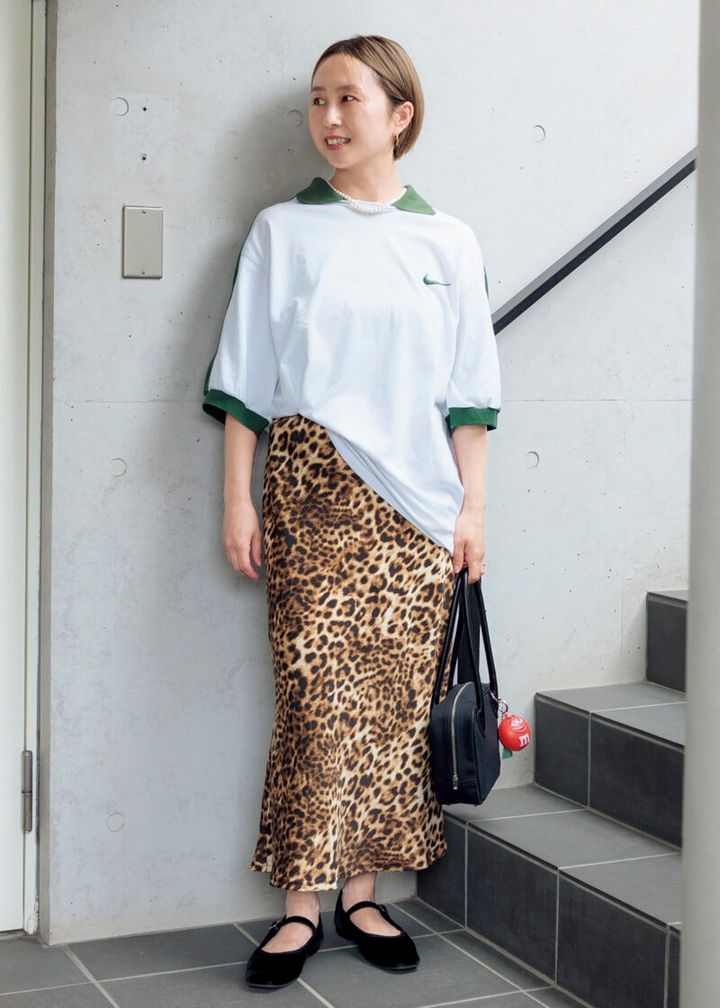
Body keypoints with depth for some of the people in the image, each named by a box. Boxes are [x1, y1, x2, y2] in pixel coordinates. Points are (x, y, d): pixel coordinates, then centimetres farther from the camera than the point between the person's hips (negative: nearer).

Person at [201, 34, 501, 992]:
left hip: (417, 499, 2)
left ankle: (361, 895, 14)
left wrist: (473, 505, 4)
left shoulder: (449, 241, 10)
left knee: (394, 697, 2)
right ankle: (302, 905, 3)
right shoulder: (283, 230, 7)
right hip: (312, 482, -1)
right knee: (319, 692, -6)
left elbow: (470, 391, 9)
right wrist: (239, 498, 0)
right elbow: (244, 376, 6)